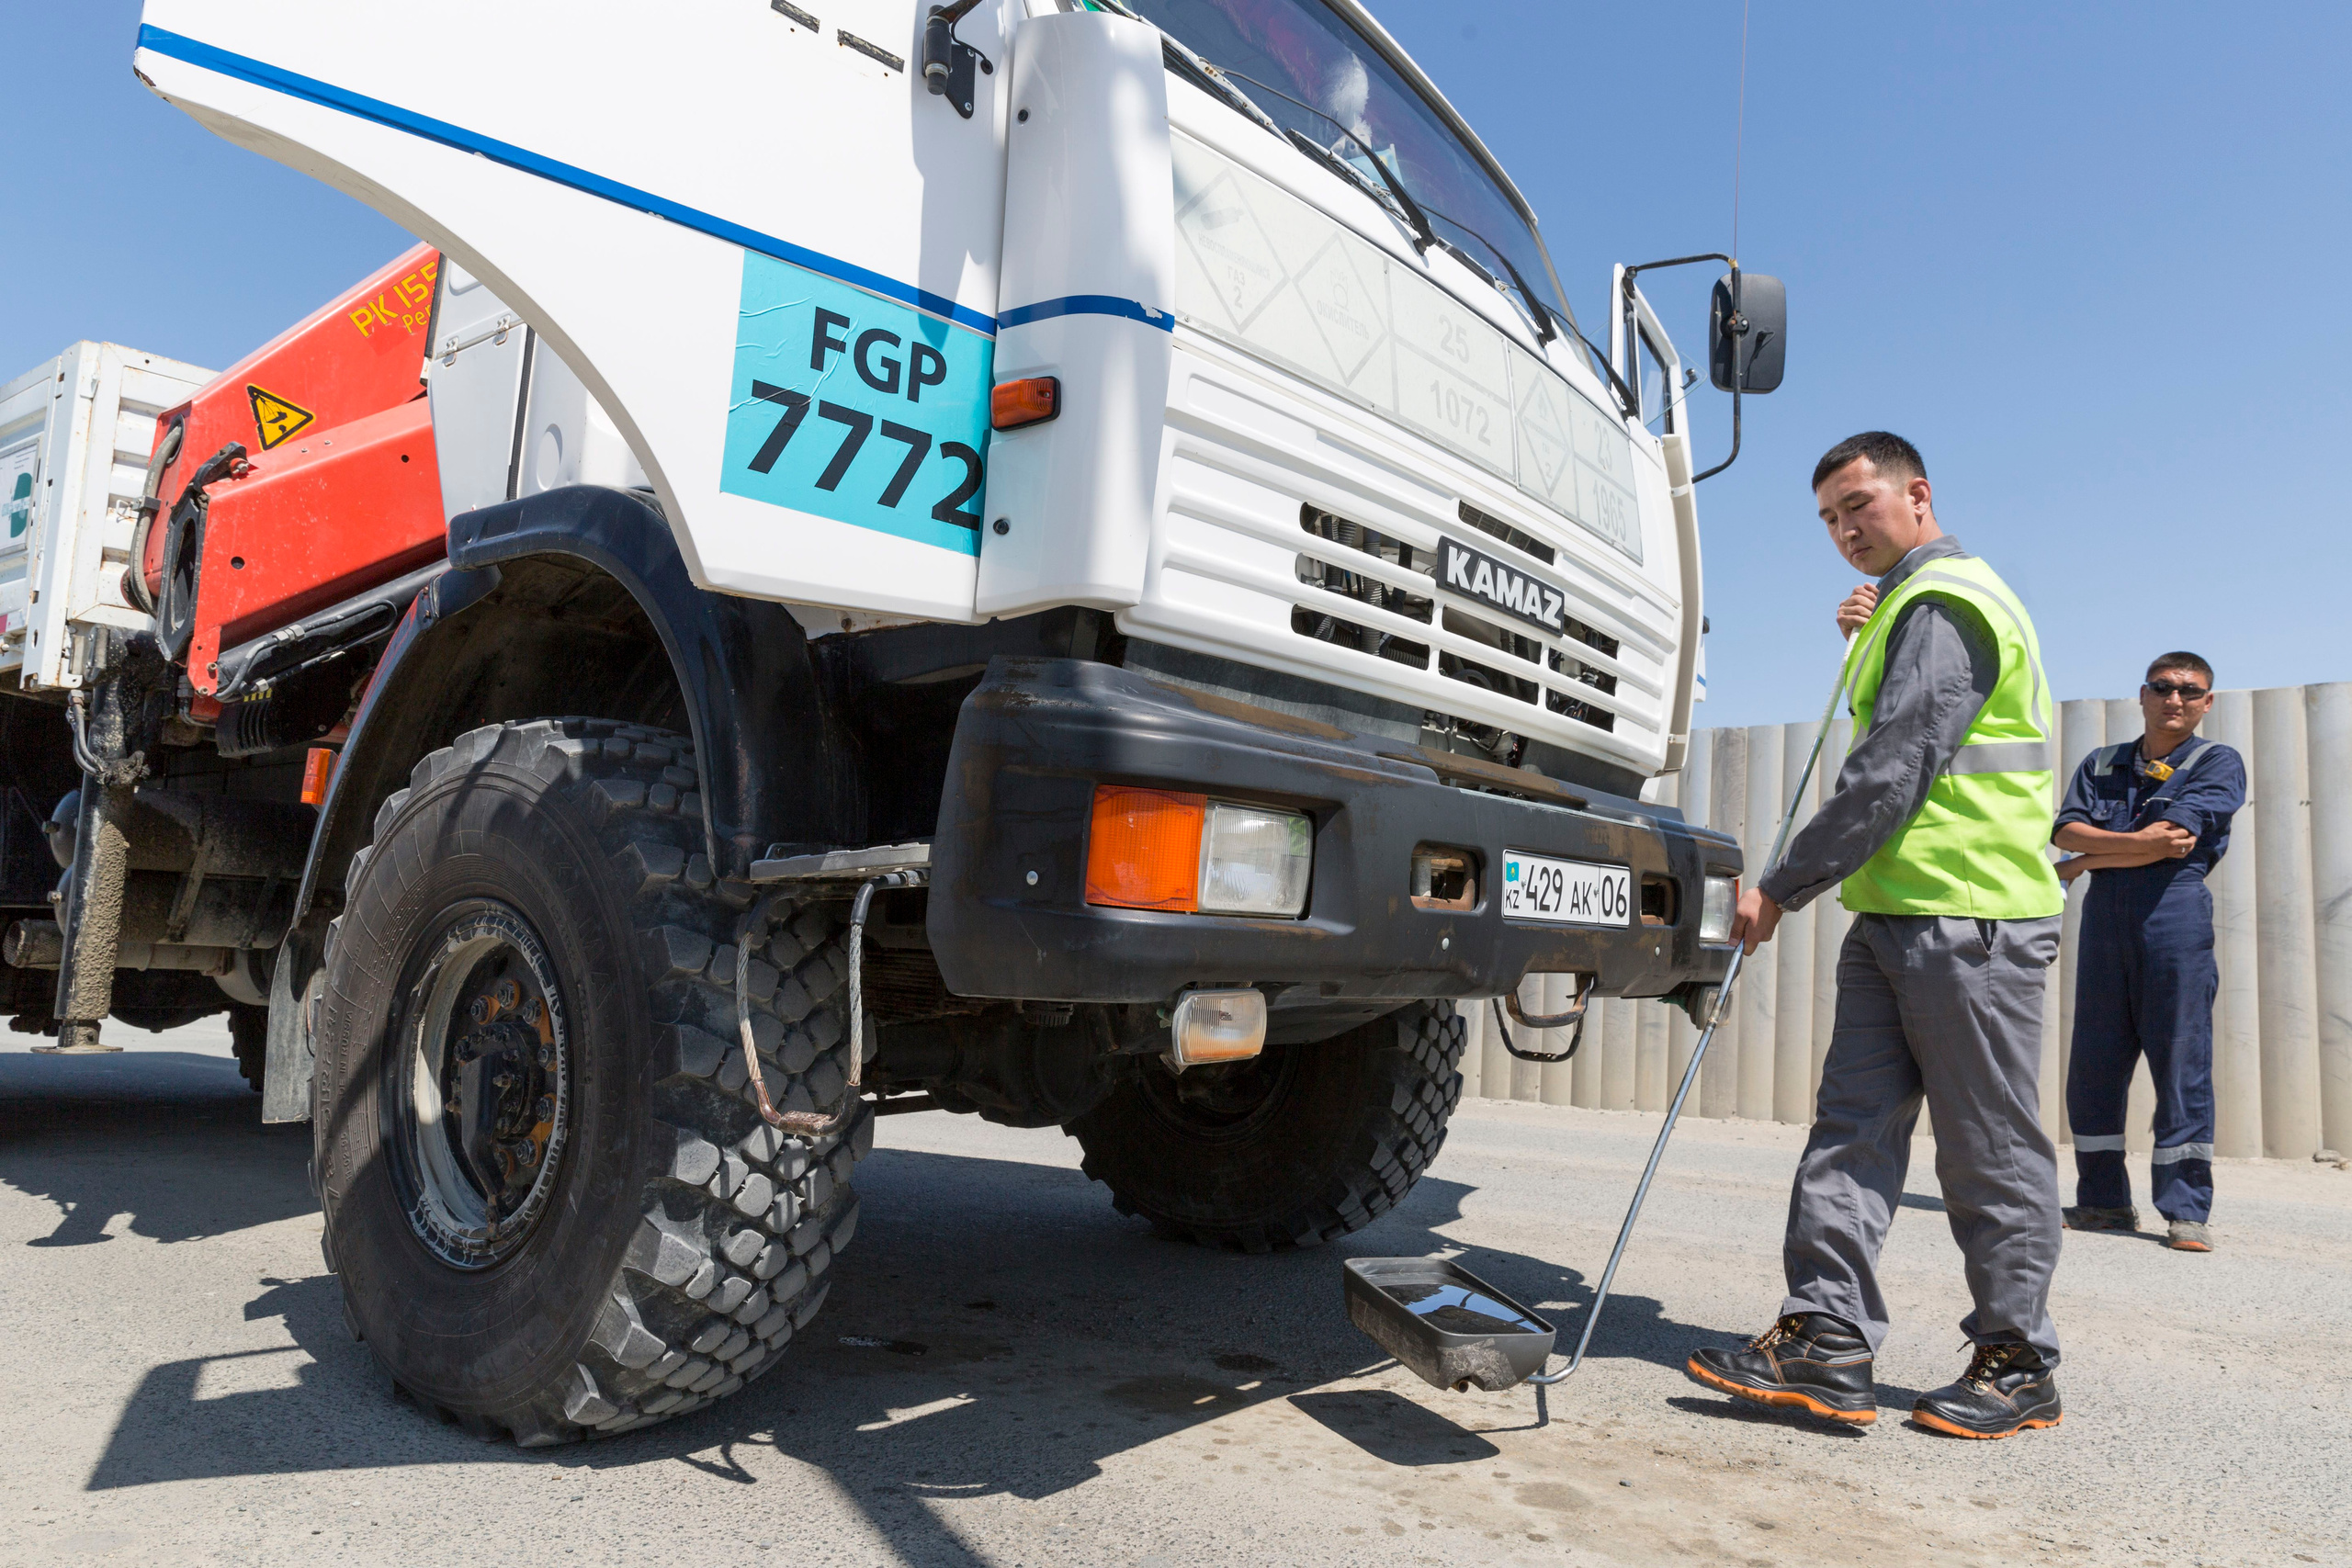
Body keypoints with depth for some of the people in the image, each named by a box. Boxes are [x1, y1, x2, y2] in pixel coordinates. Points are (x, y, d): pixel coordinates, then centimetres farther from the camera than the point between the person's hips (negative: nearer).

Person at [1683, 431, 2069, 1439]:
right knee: (1852, 1127, 3)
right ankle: (1827, 1340, 5)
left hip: (1970, 915, -10)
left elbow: (1890, 776, -19)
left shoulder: (1945, 604, -11)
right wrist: (1869, 639, 21)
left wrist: (1782, 886, -15)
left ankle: (2019, 1364, 15)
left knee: (1989, 1150, 2)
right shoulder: (1913, 605, 21)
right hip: (1893, 915, 10)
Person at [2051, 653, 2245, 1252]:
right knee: (2093, 1065, 5)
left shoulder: (2218, 764, 5)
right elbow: (2066, 830, 2)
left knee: (2182, 1065, -4)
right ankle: (2103, 1201, 14)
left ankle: (2187, 1212, 3)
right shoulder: (2101, 764, 17)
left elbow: (2171, 841, -8)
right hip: (2103, 916, 4)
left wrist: (2082, 863, 0)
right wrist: (2137, 841, -14)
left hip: (2175, 913, -4)